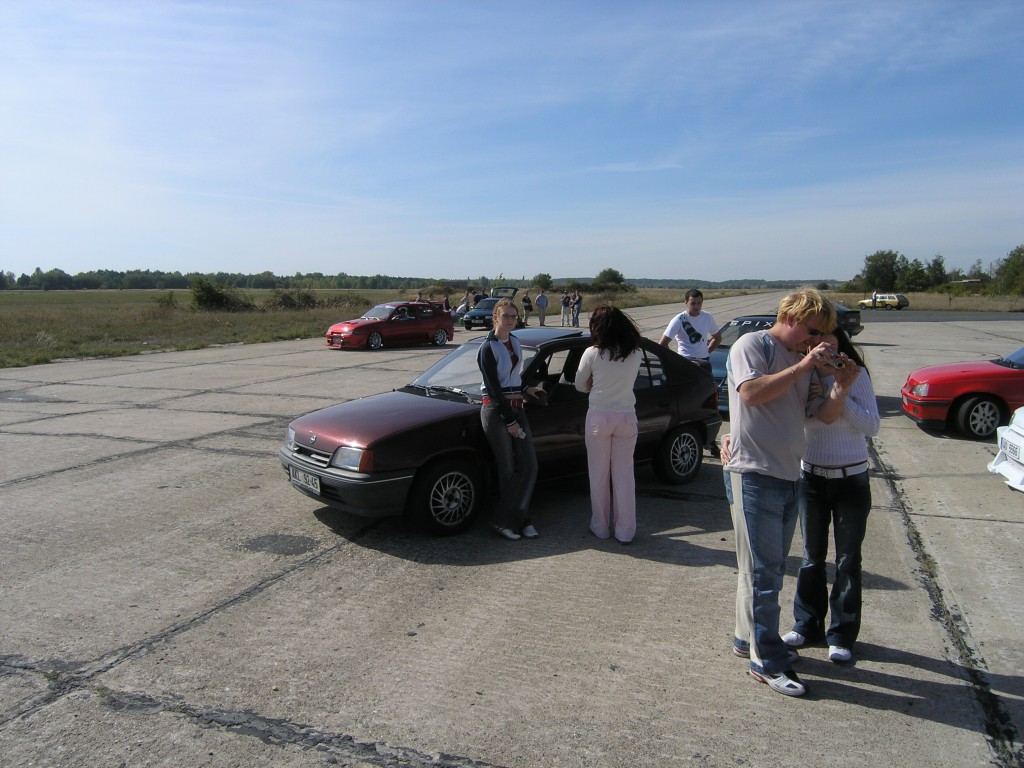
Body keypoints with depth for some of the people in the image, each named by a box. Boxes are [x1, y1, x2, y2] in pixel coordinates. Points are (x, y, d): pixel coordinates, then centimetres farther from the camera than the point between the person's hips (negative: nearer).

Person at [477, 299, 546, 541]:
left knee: (529, 466, 2)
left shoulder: (515, 342, 11)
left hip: (516, 408, 7)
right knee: (507, 470, -2)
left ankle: (509, 519, 11)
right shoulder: (488, 348, -10)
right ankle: (509, 520, 13)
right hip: (496, 411, -7)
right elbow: (494, 387, -14)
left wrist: (526, 389, 15)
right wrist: (509, 420, -15)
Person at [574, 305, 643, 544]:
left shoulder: (592, 354, -11)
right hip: (626, 416, 2)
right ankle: (625, 531, 16)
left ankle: (600, 527, 21)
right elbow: (627, 379, 10)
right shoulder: (635, 353, -3)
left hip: (599, 417, -2)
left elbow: (580, 385, 1)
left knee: (599, 474, 11)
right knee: (624, 474, 10)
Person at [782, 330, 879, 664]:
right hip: (811, 477, 2)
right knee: (812, 557, 13)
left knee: (847, 560, 9)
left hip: (852, 480, -1)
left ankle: (842, 633, 23)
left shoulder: (856, 375, -9)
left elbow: (871, 427, -13)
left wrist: (841, 395, -23)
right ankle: (807, 624, 28)